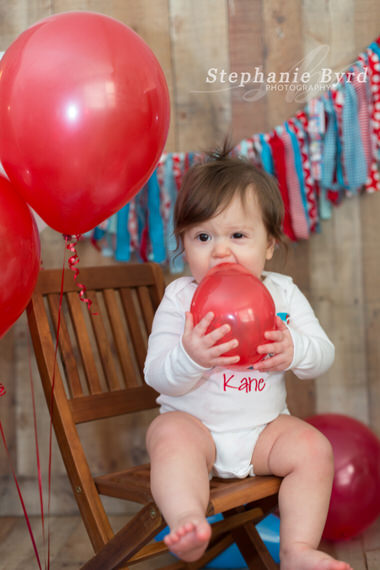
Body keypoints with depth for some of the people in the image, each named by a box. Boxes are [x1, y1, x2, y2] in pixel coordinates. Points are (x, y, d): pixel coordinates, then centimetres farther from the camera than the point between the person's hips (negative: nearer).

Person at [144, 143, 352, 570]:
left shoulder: (282, 293, 0)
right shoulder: (179, 299, -9)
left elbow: (324, 355, -1)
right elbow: (158, 377, -13)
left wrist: (295, 351, -25)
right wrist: (189, 357, -36)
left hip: (263, 428, 3)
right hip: (194, 421, -2)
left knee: (314, 449, -17)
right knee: (172, 437, -32)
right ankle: (188, 523, -42)